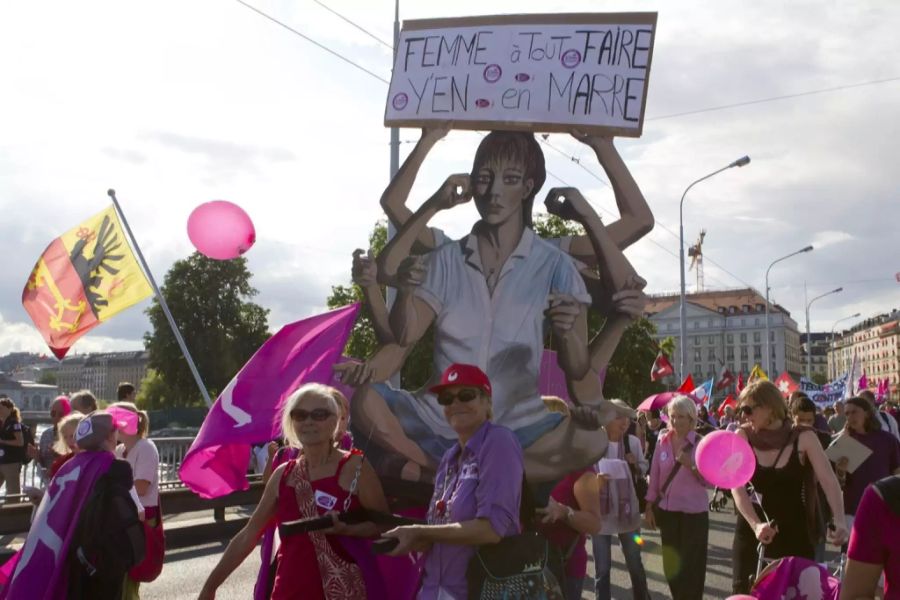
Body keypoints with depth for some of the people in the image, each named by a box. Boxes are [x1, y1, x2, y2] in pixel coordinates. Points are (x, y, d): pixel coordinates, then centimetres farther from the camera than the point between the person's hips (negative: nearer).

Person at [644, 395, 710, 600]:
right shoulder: (662, 442, 2)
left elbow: (709, 481, -10)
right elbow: (654, 476, 7)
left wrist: (691, 465, -24)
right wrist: (650, 506, 6)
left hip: (693, 512, -3)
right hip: (666, 510, 3)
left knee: (692, 564, 2)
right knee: (670, 563, 11)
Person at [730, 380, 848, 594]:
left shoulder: (803, 438, -10)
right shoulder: (743, 437, -6)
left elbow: (828, 481, -17)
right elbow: (737, 486, -14)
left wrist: (839, 521, -35)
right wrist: (755, 524, -29)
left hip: (794, 531, -2)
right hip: (752, 530, 2)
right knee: (743, 590, 3)